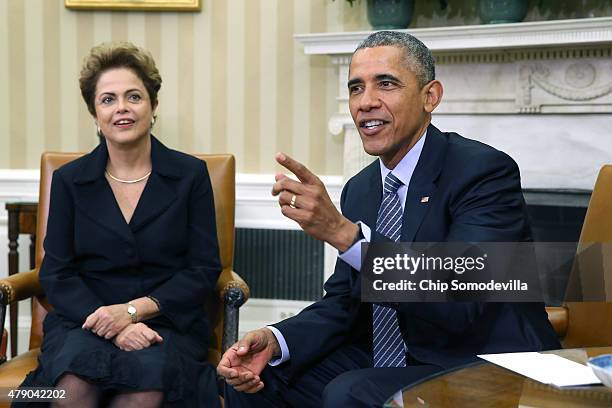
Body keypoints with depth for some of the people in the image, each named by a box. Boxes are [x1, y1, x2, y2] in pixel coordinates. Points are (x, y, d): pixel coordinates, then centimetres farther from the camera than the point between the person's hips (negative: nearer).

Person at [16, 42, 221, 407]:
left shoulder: (191, 175, 5)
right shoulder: (69, 180, 8)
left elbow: (204, 270, 2)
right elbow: (57, 274, 4)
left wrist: (134, 309, -13)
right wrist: (115, 328, -14)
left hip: (167, 320, 0)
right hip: (86, 319, 0)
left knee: (149, 378, -34)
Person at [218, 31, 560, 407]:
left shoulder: (486, 171, -15)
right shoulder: (360, 189, 8)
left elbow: (458, 303, -27)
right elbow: (342, 303, 9)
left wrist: (343, 231, -35)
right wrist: (275, 341, -11)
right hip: (383, 363, 7)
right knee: (255, 377, -4)